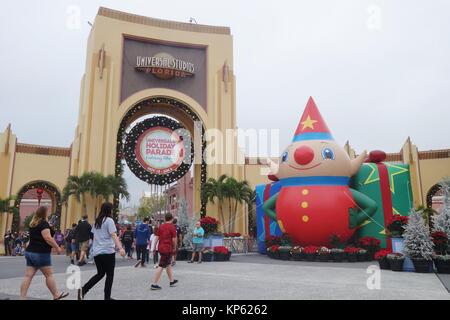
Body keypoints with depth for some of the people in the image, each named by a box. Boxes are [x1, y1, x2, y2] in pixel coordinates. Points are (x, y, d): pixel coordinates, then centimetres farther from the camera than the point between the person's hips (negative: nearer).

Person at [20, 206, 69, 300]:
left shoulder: (33, 224, 13)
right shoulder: (44, 223, -14)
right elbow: (48, 238, -22)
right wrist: (57, 247, -14)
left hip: (30, 252, 8)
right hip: (41, 253, -8)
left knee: (28, 276, 5)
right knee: (49, 275, 3)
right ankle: (56, 295, 13)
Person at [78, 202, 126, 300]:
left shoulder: (97, 221, 13)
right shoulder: (109, 220, -9)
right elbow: (114, 235, -20)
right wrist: (120, 248, -27)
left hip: (96, 252, 7)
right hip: (107, 252, -7)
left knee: (100, 274, 19)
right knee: (110, 275, 5)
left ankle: (83, 289, 7)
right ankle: (107, 297, 8)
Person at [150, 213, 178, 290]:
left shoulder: (161, 226, 9)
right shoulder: (172, 227, -10)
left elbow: (157, 237, 9)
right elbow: (174, 239, -13)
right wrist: (174, 247, 2)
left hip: (161, 247, 7)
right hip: (168, 249, -7)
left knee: (168, 264, 19)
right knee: (161, 266, -5)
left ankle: (172, 281, 30)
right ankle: (154, 284, -3)